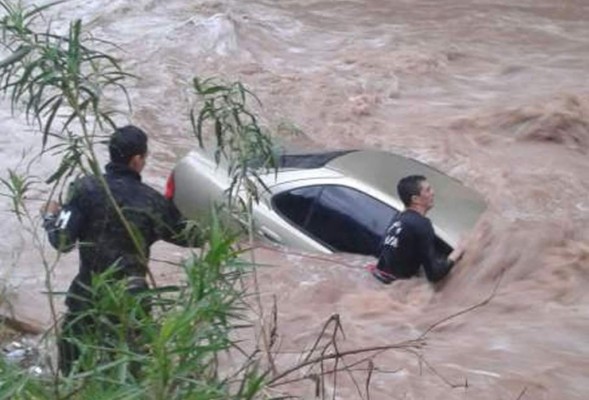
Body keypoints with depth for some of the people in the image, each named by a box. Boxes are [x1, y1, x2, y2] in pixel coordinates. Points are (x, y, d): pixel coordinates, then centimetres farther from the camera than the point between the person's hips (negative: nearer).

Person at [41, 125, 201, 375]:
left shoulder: (85, 189, -11)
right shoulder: (151, 201, -9)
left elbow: (62, 241, -12)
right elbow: (190, 237, -1)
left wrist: (50, 216, 8)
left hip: (88, 295, 0)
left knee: (74, 368, 18)